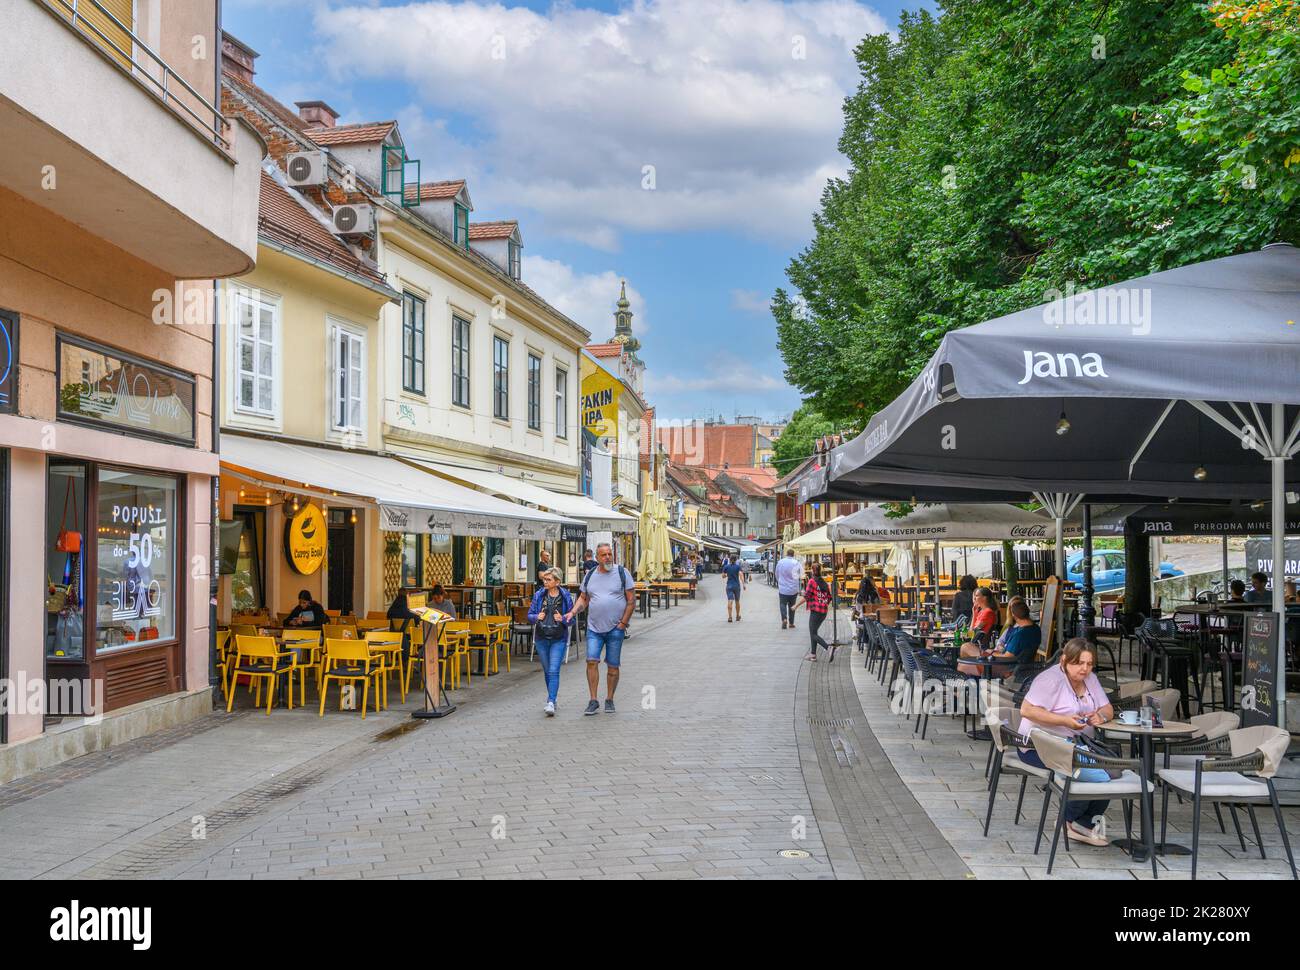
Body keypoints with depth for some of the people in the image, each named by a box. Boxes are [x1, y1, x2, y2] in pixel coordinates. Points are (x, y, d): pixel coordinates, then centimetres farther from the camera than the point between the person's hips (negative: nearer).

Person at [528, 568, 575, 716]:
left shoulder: (566, 597, -4)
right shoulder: (539, 595, 1)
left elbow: (572, 620, 2)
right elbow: (530, 615, 6)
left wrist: (562, 619, -18)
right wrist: (537, 617, -15)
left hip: (558, 640, -3)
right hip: (541, 638, 3)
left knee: (554, 671, -13)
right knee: (547, 671, 14)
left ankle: (551, 702, -16)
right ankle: (551, 698, 29)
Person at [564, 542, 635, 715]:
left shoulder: (622, 573, -1)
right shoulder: (590, 576, 9)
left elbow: (631, 600, -1)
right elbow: (583, 598, 17)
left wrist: (623, 623, -7)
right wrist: (572, 612, -1)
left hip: (615, 628, -2)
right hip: (594, 628, 2)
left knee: (613, 666, 3)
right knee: (592, 661, -8)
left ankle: (609, 700, 16)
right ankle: (593, 701, -3)